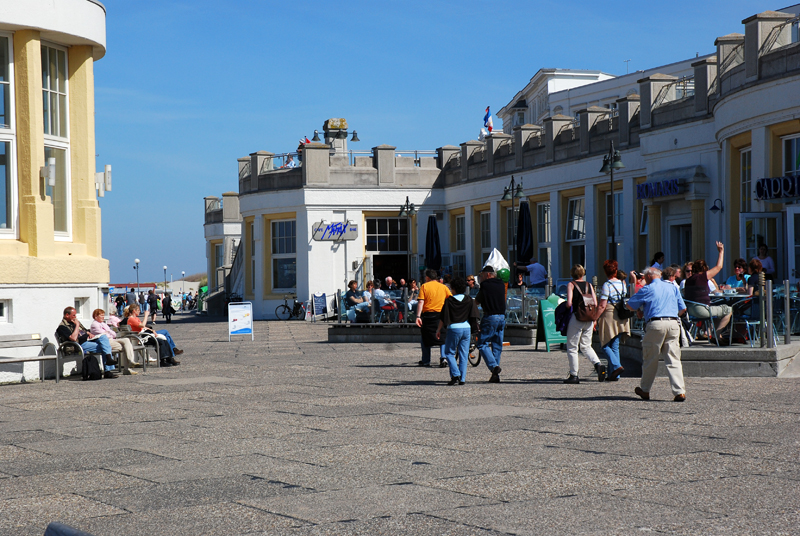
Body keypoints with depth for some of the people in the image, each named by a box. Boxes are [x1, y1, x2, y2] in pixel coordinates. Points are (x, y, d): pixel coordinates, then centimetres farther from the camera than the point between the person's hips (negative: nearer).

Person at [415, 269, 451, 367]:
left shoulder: (424, 286, 2)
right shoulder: (443, 287, 9)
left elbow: (421, 302, -7)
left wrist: (418, 316, -11)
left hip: (428, 314, -1)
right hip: (441, 314, 2)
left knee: (426, 339, 11)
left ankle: (425, 361, 15)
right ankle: (443, 357, -7)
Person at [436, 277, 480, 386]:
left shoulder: (449, 300, -2)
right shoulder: (469, 300, 7)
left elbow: (443, 318, -2)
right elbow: (474, 316, 4)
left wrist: (438, 330, 6)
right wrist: (475, 329, 12)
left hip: (453, 329, -3)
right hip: (466, 328, 3)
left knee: (449, 353, 7)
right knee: (463, 355, 7)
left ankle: (455, 375, -10)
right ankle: (462, 379, 4)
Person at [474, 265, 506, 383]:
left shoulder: (485, 285, -7)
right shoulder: (501, 285, 10)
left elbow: (477, 301, 1)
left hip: (490, 317, -6)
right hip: (502, 317, 6)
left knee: (482, 344, 1)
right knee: (497, 346, 10)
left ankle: (494, 366, -18)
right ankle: (495, 376, 10)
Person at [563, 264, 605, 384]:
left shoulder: (571, 285, -3)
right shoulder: (589, 285, 9)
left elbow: (569, 302, -13)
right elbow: (595, 303, 5)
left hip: (576, 318, -5)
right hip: (589, 319, 5)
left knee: (572, 347, 4)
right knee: (586, 346, 16)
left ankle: (574, 375, 2)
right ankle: (598, 364, -7)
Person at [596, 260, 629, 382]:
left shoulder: (607, 285, -12)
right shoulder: (623, 284, 7)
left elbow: (602, 306, -15)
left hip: (609, 317, -6)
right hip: (621, 319, 6)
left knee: (605, 345, 5)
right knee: (615, 346, 11)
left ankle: (617, 366, -14)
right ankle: (614, 375, 10)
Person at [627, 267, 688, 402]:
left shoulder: (647, 289, 3)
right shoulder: (673, 288, 16)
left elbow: (630, 306, 8)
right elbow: (683, 309, 17)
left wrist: (640, 312, 28)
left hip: (655, 324, -3)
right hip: (673, 324, 3)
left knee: (650, 360, 9)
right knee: (674, 359, 1)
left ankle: (645, 390, 21)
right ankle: (679, 391, -10)